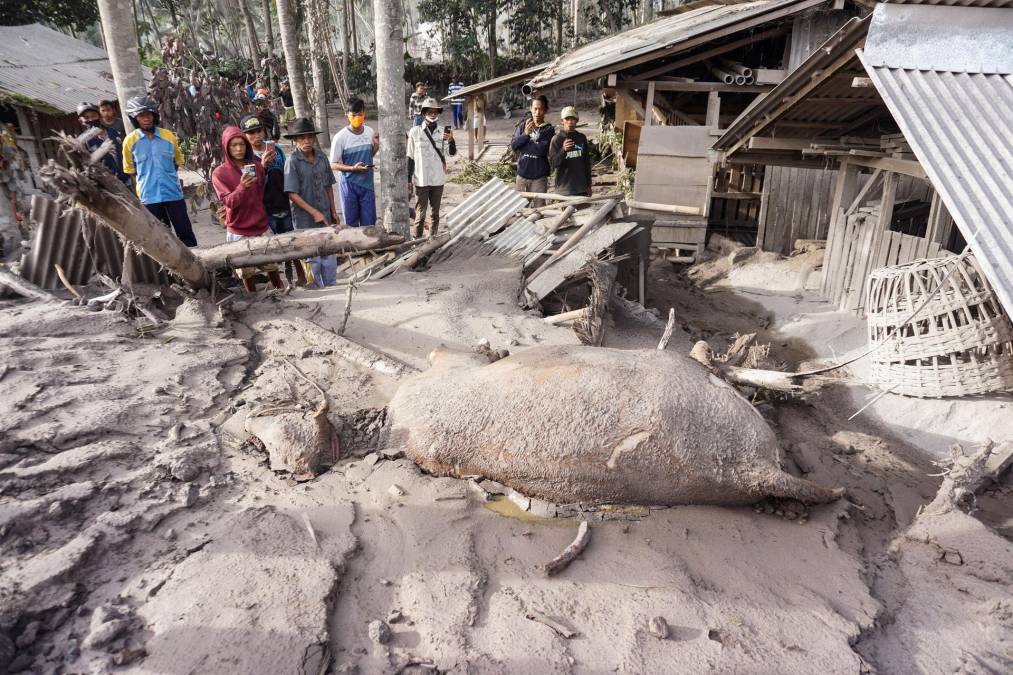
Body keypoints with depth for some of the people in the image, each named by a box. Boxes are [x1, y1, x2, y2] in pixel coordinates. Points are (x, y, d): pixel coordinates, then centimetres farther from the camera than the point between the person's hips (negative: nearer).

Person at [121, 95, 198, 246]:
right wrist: (144, 185, 5)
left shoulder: (169, 136, -1)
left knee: (185, 231, 4)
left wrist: (168, 178, 8)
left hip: (173, 192, 0)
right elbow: (130, 169, 6)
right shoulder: (130, 141, -3)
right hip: (149, 196, 0)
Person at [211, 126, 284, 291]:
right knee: (246, 271, 7)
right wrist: (242, 187, -30)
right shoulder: (219, 173, -7)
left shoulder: (257, 166, 4)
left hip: (261, 225, 3)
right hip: (239, 230, -2)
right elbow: (228, 202, -17)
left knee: (271, 265, 6)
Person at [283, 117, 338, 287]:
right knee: (313, 258, 6)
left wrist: (333, 211, 11)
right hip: (305, 218, -5)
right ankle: (318, 290, 20)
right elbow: (292, 193, -14)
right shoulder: (292, 161, -12)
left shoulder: (320, 156, 2)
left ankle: (332, 287, 25)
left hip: (325, 215, 5)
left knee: (330, 255, 11)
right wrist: (314, 212, -18)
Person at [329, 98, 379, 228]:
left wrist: (376, 145, -3)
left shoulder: (370, 132, 2)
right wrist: (352, 168, -22)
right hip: (349, 185, -3)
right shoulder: (340, 137, -10)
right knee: (351, 225, 6)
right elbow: (333, 164, -7)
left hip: (367, 184, 3)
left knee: (369, 224, 7)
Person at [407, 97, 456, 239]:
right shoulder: (415, 132, -3)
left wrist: (451, 141, -33)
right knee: (420, 214, -2)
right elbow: (410, 157, 1)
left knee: (435, 213, 12)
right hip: (421, 180, -3)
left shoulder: (443, 132, 1)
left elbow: (452, 152, -12)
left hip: (438, 179, 3)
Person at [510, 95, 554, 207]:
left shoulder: (548, 129, -3)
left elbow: (542, 150, -15)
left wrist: (522, 145, -7)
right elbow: (513, 145, -3)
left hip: (539, 176, -2)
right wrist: (525, 134, -18)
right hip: (522, 173, 2)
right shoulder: (523, 126, 6)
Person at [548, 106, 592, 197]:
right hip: (564, 189, -4)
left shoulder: (582, 138, 8)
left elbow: (587, 162, 15)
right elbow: (552, 163, -10)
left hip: (581, 189, 4)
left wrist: (588, 185, 14)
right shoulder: (556, 139, -4)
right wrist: (563, 150, -27)